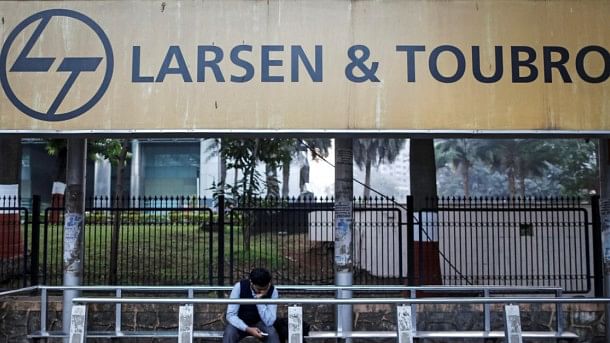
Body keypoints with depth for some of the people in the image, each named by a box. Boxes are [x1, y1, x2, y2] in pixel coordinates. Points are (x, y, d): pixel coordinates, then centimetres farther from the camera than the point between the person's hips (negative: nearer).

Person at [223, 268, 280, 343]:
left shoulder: (272, 291, -19)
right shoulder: (239, 287, -21)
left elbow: (269, 322, -23)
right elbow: (230, 315, -22)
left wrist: (259, 299, -34)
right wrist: (248, 329, -36)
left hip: (259, 323, 1)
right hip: (241, 323, -1)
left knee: (272, 333, -30)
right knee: (229, 333, -32)